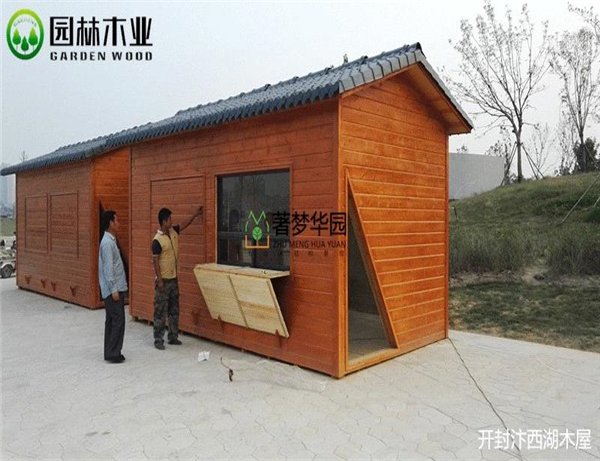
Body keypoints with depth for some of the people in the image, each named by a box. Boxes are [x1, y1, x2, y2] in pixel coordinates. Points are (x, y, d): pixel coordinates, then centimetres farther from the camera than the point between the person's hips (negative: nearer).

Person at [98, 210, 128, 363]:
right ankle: (113, 353, 2)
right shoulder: (107, 242, -18)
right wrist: (114, 289, -20)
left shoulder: (111, 240, 13)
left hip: (117, 288, 10)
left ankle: (110, 352, 18)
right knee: (118, 321, -5)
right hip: (113, 290, -10)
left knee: (111, 321, 12)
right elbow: (108, 269, -21)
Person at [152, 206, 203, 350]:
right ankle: (158, 340, 8)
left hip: (174, 278, 8)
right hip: (164, 280, -8)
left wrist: (195, 214, 24)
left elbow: (184, 224, 24)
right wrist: (159, 280, -18)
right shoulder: (157, 240, -16)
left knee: (174, 310, 13)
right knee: (160, 312, 0)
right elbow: (155, 261, -16)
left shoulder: (173, 232, 5)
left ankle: (173, 337, 23)